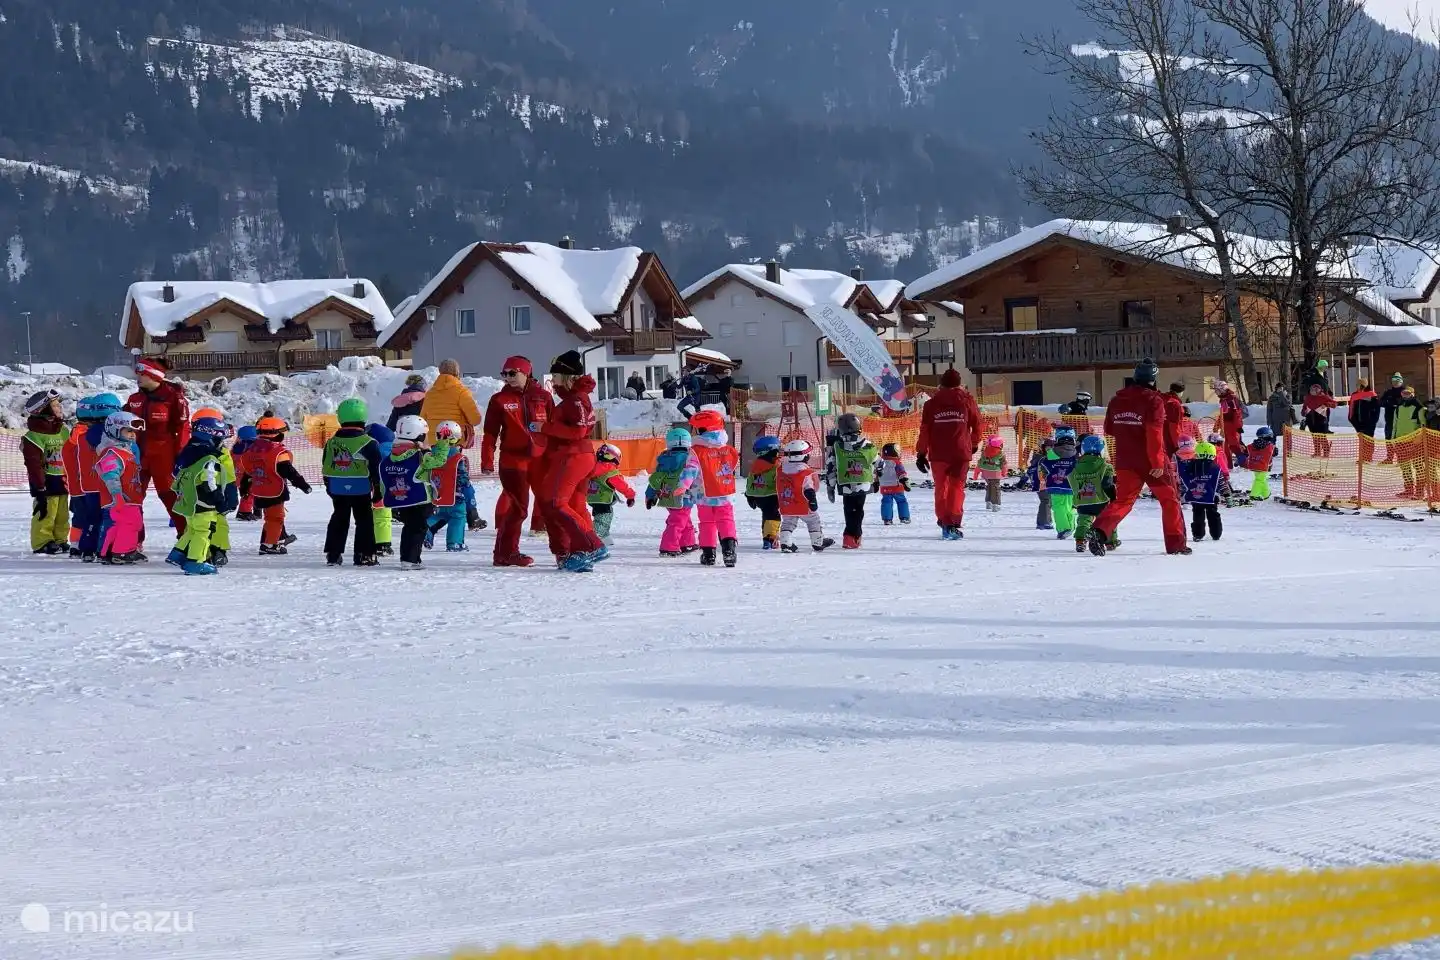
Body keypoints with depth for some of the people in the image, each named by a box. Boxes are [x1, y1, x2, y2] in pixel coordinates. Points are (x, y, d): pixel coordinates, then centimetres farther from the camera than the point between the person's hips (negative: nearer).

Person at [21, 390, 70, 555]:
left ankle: (60, 540, 21)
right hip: (45, 481, -8)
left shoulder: (63, 430, 10)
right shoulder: (34, 435, -16)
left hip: (61, 480, 8)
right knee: (45, 513, -8)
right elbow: (33, 463, -18)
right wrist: (39, 487, -19)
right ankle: (42, 543, -1)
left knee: (62, 515, 12)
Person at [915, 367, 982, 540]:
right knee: (957, 487, -1)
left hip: (938, 454, 1)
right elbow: (977, 424, 11)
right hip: (961, 453, -1)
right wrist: (974, 444, 28)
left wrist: (921, 453, 4)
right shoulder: (967, 401, 3)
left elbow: (924, 430, 1)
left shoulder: (931, 404, 4)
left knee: (941, 488, 13)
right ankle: (953, 524, -14)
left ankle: (944, 523, 15)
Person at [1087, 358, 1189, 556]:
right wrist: (1157, 463, -20)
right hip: (1151, 462, -5)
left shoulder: (1117, 400, 6)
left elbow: (1109, 429, 17)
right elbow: (1155, 434, -21)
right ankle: (1176, 543, 11)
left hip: (1125, 461, 5)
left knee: (1123, 500, 6)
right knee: (1170, 499, 11)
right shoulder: (1153, 400, -14)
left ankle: (1100, 531, -19)